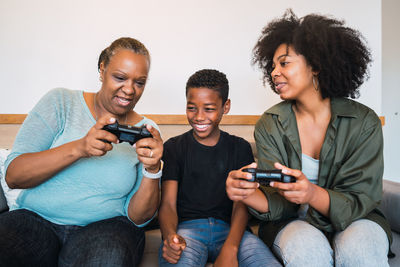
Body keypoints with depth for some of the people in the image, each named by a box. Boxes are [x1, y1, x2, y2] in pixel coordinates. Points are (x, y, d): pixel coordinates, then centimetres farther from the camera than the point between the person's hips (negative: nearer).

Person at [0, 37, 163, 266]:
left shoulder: (146, 132, 3)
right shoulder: (61, 102, 2)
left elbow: (138, 218, -1)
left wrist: (153, 169, -19)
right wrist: (79, 148, -23)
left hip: (106, 225, 1)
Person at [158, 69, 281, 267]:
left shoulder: (240, 148, 12)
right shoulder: (173, 147, 9)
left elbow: (241, 204, 1)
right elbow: (168, 203, 1)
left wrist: (230, 249, -18)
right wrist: (170, 236, -23)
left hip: (228, 228, 3)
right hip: (186, 227, -2)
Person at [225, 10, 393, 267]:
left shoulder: (363, 122, -10)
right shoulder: (270, 125, -6)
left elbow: (360, 200, -13)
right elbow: (277, 203, -11)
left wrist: (313, 194, -35)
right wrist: (249, 194, -35)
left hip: (353, 219, 0)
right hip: (293, 222, 1)